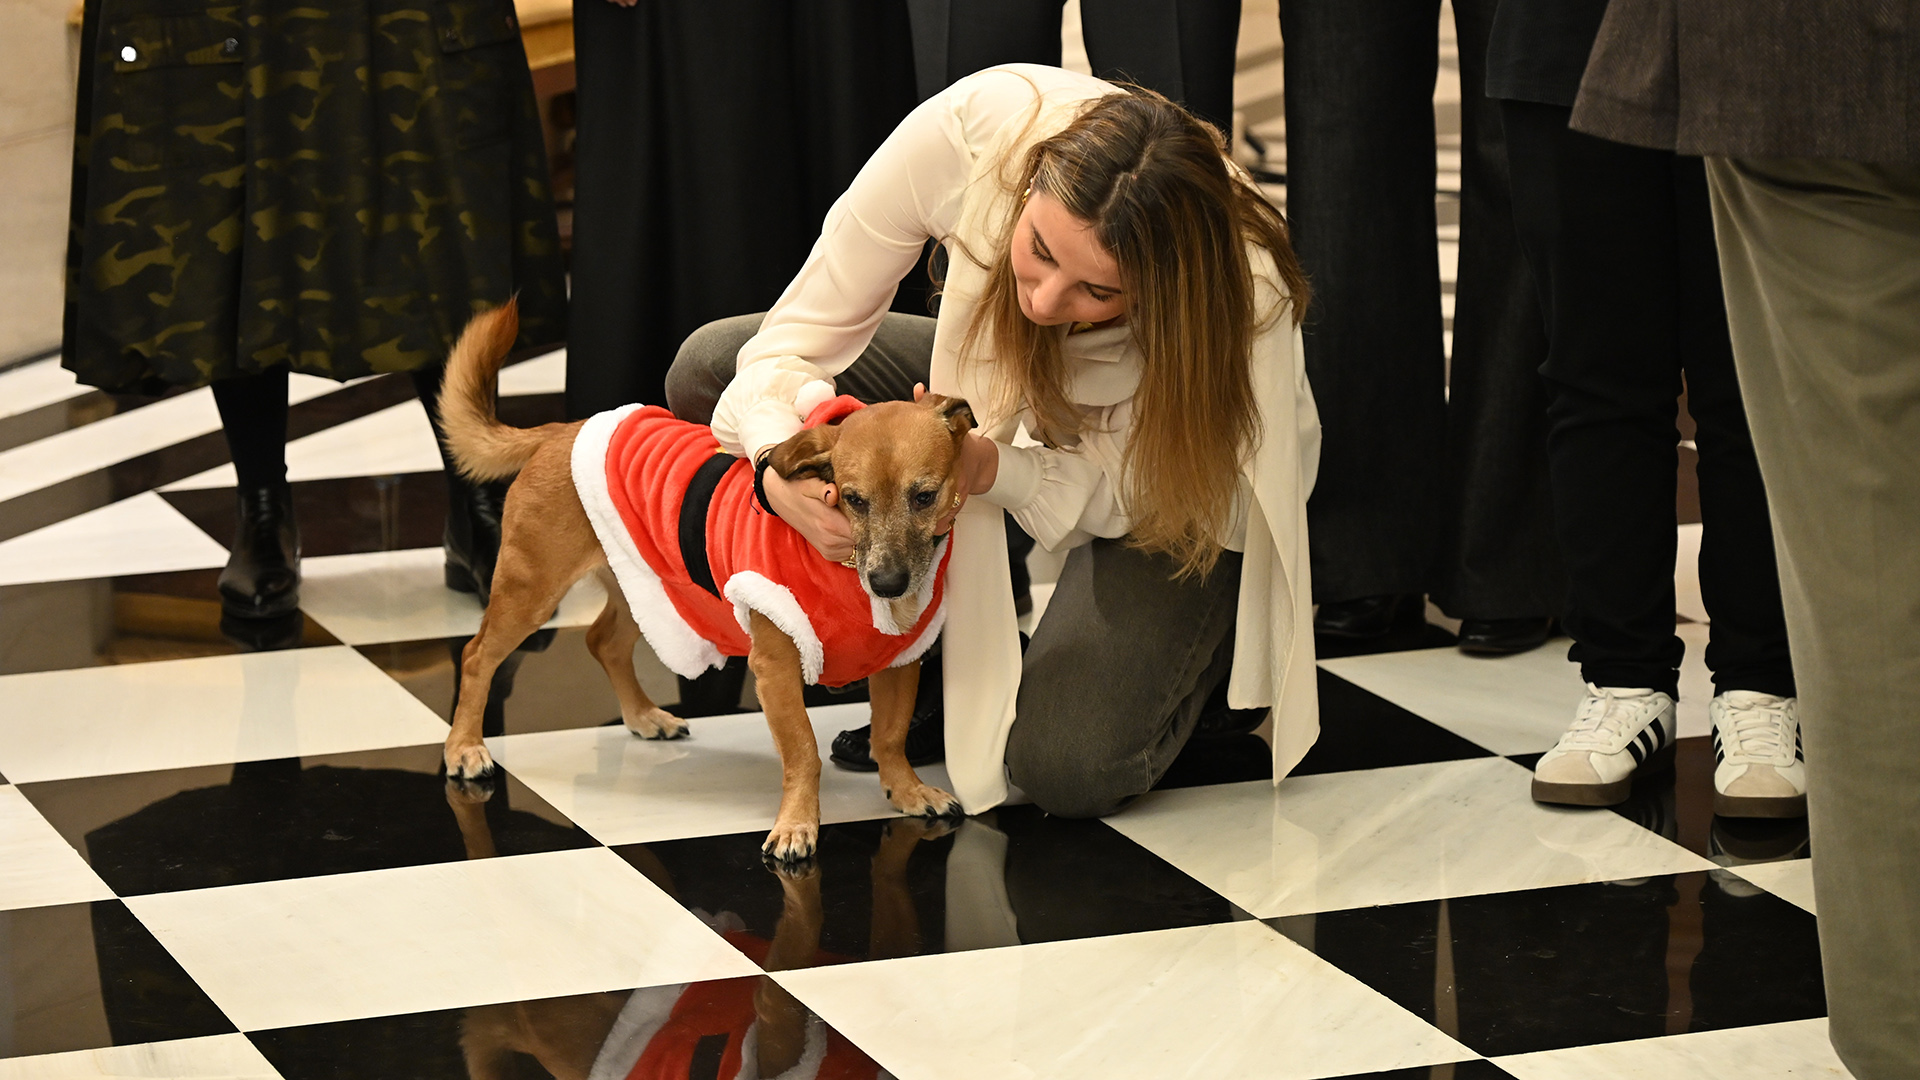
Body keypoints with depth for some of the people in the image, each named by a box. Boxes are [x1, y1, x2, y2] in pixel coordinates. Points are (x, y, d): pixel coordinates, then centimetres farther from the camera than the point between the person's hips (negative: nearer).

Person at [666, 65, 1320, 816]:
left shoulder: (1243, 301, -40)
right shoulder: (970, 131, -37)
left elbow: (1127, 488, -24)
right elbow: (802, 333, -26)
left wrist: (990, 467, -45)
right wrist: (781, 463, -47)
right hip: (1010, 394, 5)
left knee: (1067, 766, -26)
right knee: (708, 373, -14)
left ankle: (1233, 636, 10)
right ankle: (940, 667, -1)